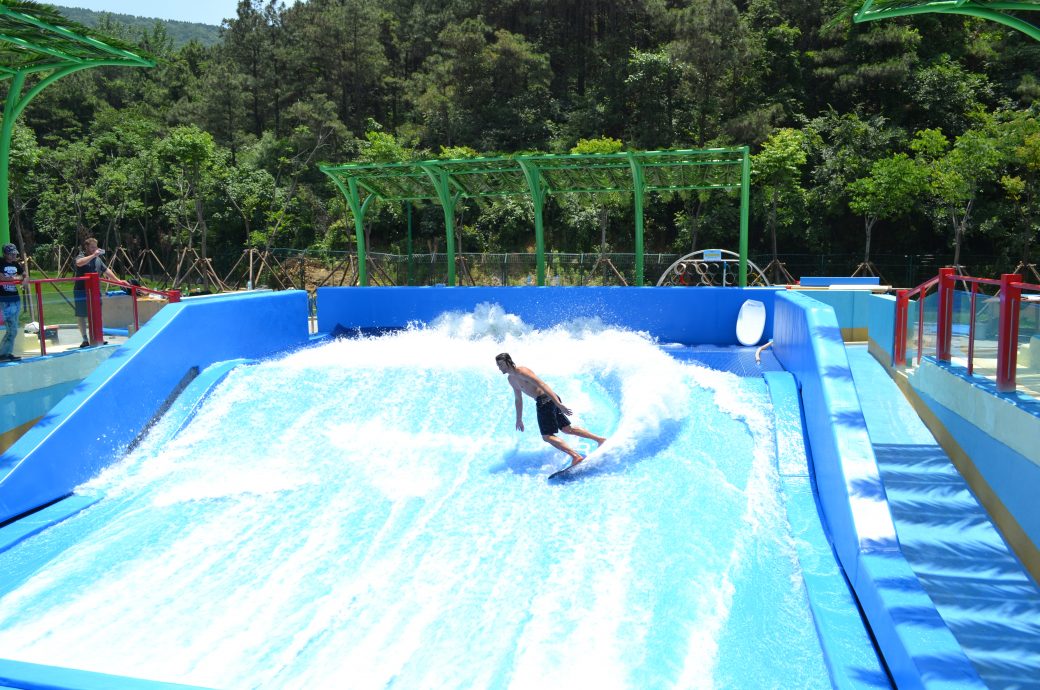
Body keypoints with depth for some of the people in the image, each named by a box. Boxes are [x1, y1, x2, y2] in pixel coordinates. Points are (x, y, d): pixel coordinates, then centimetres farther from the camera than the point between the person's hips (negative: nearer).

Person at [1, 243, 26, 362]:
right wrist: (16, 277, -7)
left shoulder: (16, 264, 12)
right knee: (12, 329, -10)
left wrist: (24, 279, -8)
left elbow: (25, 275, 15)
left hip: (16, 299, 7)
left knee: (14, 328, 9)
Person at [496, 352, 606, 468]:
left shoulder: (521, 372, -14)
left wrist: (559, 404, -28)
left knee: (547, 436, -12)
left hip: (546, 399, -10)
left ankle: (576, 456, -19)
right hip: (547, 401, 10)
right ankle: (600, 439, 23)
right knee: (567, 429, 16)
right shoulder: (511, 379, 16)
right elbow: (518, 400, 28)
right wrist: (519, 419, 32)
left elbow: (542, 385, -22)